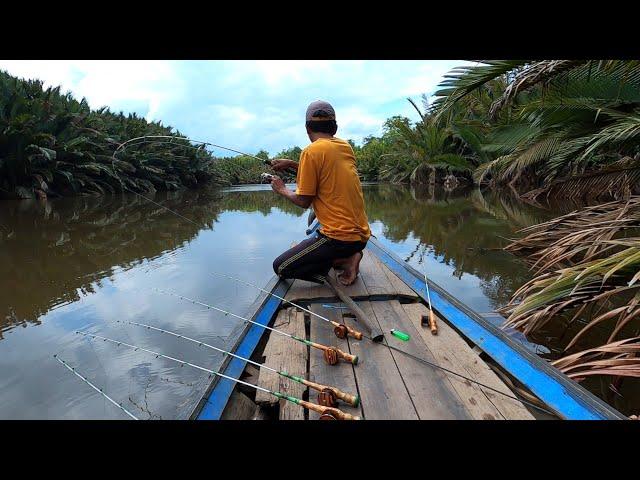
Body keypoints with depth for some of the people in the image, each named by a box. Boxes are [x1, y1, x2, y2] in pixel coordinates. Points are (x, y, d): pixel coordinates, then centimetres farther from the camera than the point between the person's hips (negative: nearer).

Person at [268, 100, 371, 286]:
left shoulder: (311, 151, -12)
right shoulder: (345, 147, 9)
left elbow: (303, 201, -10)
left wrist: (282, 189, 9)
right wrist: (291, 164, 20)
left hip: (339, 236, -8)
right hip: (361, 235, 8)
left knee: (280, 267, 0)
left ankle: (344, 261, -6)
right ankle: (348, 256, 8)